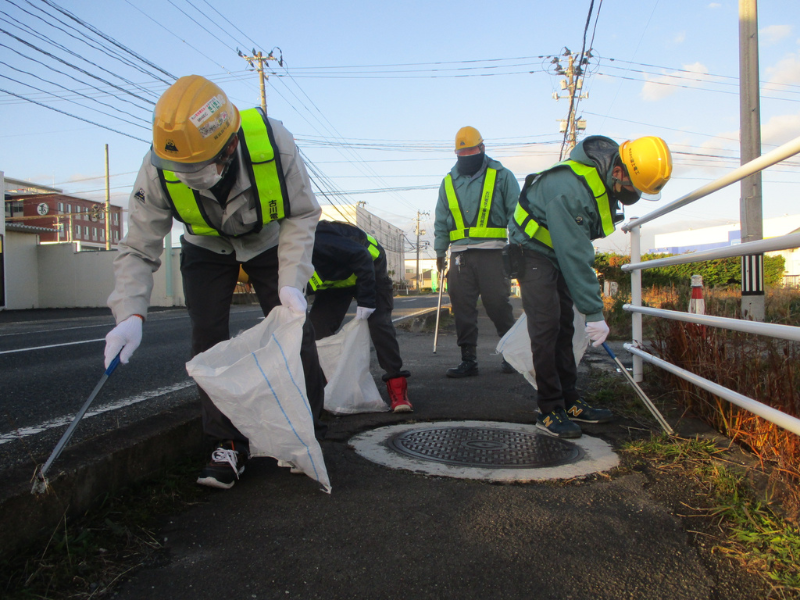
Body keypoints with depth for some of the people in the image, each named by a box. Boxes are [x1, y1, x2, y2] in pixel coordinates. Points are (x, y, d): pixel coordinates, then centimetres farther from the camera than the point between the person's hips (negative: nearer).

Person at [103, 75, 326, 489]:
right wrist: (130, 315, -39)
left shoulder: (274, 144, -36)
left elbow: (301, 216, -22)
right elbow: (138, 251, -24)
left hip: (269, 241, 0)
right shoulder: (158, 171, -32)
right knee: (208, 339, -10)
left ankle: (308, 425, 13)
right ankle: (229, 445, 2)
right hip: (206, 249, 1)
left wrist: (292, 283, -33)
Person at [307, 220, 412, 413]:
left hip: (370, 265, -7)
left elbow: (361, 257, -34)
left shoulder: (316, 241, -39)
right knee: (316, 326, -7)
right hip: (337, 279, 7)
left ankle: (397, 387, -14)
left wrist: (366, 300, -31)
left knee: (378, 322, -20)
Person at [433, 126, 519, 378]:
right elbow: (441, 222, 20)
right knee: (462, 309, 1)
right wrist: (440, 251, 14)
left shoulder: (501, 176, 7)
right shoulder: (449, 182, 17)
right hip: (459, 254, 4)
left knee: (498, 305, -3)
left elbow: (516, 213, 4)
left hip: (492, 252, -3)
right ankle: (468, 359, 9)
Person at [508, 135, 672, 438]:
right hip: (534, 251, -9)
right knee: (546, 328, -13)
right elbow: (575, 257, -34)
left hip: (560, 251, 9)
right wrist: (594, 313, -30)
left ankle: (569, 402, 15)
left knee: (564, 328, 8)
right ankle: (549, 411, -6)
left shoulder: (606, 181, -5)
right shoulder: (571, 188, -34)